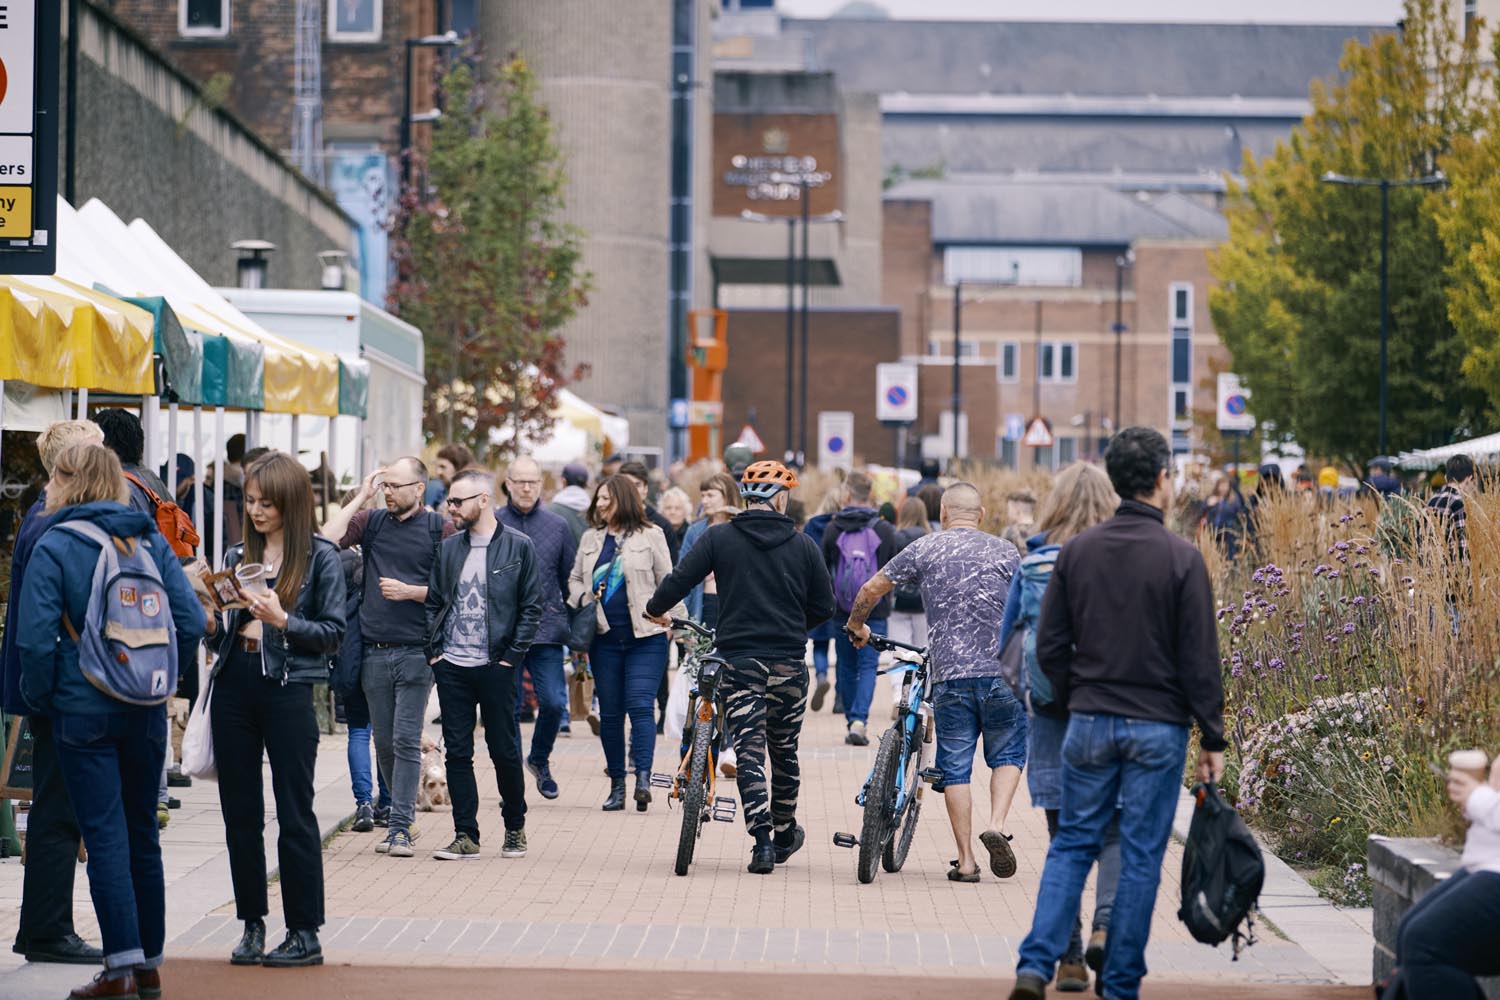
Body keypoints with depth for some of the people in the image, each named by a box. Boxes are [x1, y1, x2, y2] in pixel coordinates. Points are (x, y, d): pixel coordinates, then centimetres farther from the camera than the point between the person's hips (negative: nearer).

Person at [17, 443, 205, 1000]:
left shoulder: (53, 548, -8)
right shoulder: (150, 540, 5)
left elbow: (37, 639, -14)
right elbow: (191, 621, -1)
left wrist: (37, 701, 0)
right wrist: (160, 678, 12)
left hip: (84, 710, -4)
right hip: (146, 714, 4)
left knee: (104, 834, -3)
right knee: (142, 832, 13)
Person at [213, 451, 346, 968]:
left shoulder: (319, 556, -2)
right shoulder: (238, 555, 12)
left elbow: (334, 632, -5)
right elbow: (219, 630, 15)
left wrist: (282, 620, -17)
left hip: (288, 687, -5)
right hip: (234, 684, 5)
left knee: (294, 813, -2)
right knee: (240, 811, 8)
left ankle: (305, 933, 3)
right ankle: (252, 924, 17)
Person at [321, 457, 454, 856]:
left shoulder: (440, 528, 0)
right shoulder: (371, 521, 10)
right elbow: (327, 539, -6)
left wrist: (409, 591, -12)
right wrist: (361, 497, -2)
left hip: (415, 652, -4)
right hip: (374, 653, 4)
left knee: (406, 741, -7)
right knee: (384, 743, 8)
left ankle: (400, 827, -5)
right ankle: (404, 814, 21)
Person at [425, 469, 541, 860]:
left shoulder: (518, 546, -3)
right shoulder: (448, 549, 10)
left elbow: (532, 607, -3)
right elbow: (433, 602, 15)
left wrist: (513, 656, -8)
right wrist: (435, 649, 3)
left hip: (496, 667, -4)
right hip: (452, 667, 4)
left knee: (505, 751, 4)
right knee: (457, 752, 3)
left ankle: (515, 828, 20)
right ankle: (465, 835, 8)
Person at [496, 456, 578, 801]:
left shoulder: (557, 526, 7)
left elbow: (570, 578, 11)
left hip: (546, 631, 1)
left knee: (554, 702, -7)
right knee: (508, 708, 2)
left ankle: (539, 760, 20)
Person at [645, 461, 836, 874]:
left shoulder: (719, 538, -3)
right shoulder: (802, 545, 2)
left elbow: (680, 579, -6)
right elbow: (824, 606, 6)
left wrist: (656, 609, 14)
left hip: (739, 659, -1)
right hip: (789, 664, 2)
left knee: (750, 752, -2)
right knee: (784, 751, 17)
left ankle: (762, 840, -14)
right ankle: (784, 835, 30)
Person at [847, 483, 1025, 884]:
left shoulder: (923, 549, 4)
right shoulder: (1005, 551, 5)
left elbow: (871, 590, 6)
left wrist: (856, 625, 25)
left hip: (949, 674, 0)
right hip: (1002, 670, 0)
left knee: (955, 768, 8)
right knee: (1008, 754, 17)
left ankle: (965, 860, 6)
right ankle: (997, 826, -6)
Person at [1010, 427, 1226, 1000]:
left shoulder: (1077, 551, 1)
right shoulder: (1181, 558, -9)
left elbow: (1050, 646, 4)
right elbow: (1200, 660, -8)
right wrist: (1212, 740, -2)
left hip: (1089, 722, 3)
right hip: (1158, 727, -3)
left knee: (1071, 845, 12)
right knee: (1141, 856, 5)